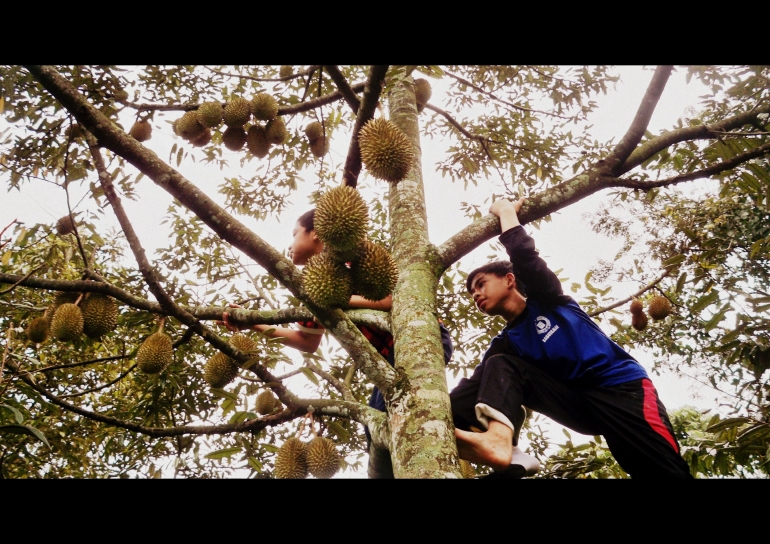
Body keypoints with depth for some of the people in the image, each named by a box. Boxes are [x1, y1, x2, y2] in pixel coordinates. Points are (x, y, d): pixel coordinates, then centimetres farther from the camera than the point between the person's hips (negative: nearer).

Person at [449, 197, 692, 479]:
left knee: (665, 471, -22)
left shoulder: (545, 300, 9)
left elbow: (524, 255, -8)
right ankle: (500, 441, -40)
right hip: (577, 403, 4)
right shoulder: (505, 344, 17)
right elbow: (483, 385, 2)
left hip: (620, 386, -3)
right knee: (498, 366, -13)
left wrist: (506, 210, 5)